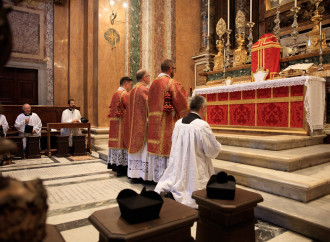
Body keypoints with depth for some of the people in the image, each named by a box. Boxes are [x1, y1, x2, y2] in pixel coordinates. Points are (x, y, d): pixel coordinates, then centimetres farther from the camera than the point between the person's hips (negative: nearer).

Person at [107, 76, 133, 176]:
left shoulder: (115, 94, 15)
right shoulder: (125, 94, -12)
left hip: (114, 124, 9)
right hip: (122, 124, -9)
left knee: (117, 143, 12)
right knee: (122, 143, -4)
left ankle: (115, 165, 19)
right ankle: (121, 169, 0)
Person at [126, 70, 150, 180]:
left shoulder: (133, 90, 16)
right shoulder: (144, 90, -12)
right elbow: (149, 106, -17)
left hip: (134, 124, 9)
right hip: (143, 124, -9)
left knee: (136, 145, 11)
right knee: (144, 147, -6)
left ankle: (134, 171, 16)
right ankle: (144, 173, -3)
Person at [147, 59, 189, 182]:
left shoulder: (153, 83, 12)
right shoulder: (171, 83, -10)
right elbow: (181, 103, -8)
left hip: (154, 123, 7)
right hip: (168, 123, -7)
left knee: (157, 147, 12)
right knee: (167, 148, -2)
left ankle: (157, 178, 21)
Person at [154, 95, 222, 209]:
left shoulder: (178, 123, 0)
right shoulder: (202, 125, -19)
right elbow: (213, 150, -10)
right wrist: (217, 144, 12)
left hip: (177, 170, 6)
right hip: (195, 173, -6)